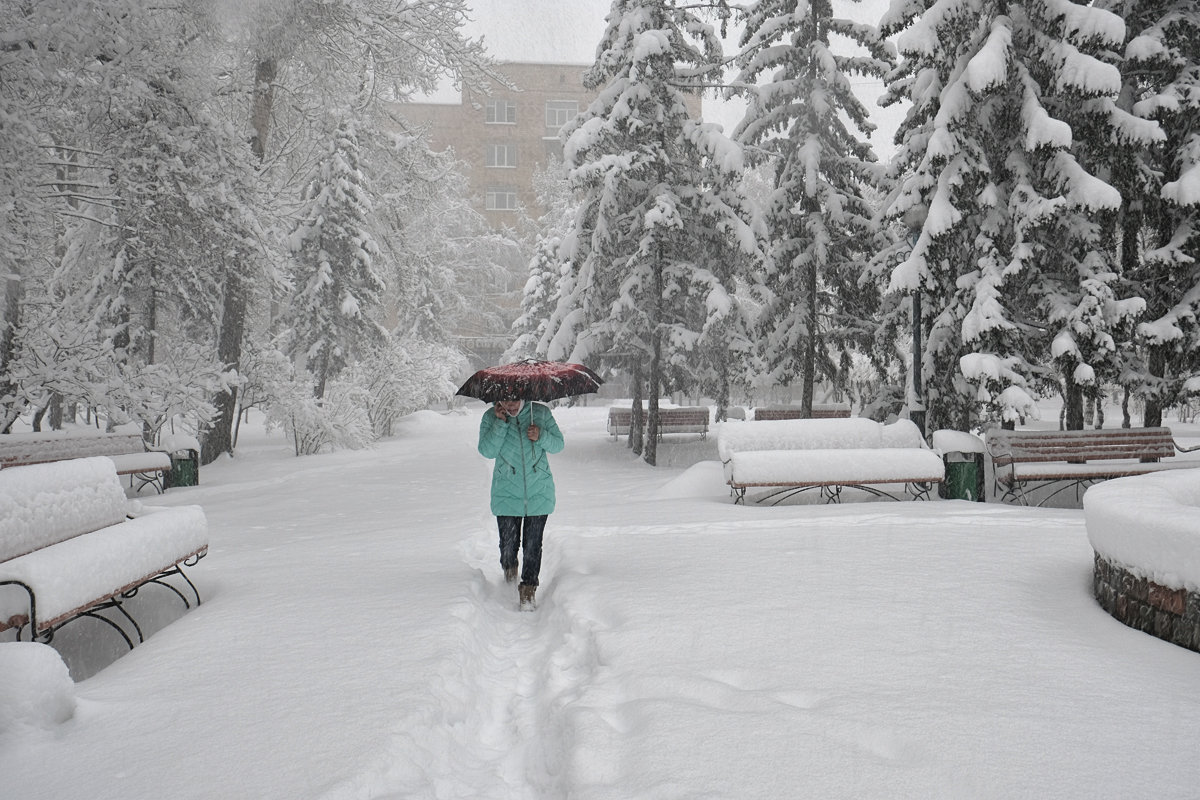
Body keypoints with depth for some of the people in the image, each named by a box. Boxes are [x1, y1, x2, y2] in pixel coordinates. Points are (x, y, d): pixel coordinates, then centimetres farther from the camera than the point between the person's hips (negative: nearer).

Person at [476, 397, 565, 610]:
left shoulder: (541, 413, -1)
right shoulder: (490, 417, -2)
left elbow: (558, 444, 3)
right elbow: (486, 451, -12)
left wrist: (541, 437, -17)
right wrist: (500, 423, -18)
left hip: (538, 493, 0)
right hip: (506, 493, 0)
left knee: (533, 544, -2)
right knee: (508, 542, 5)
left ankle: (528, 587, 13)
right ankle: (509, 569, 38)